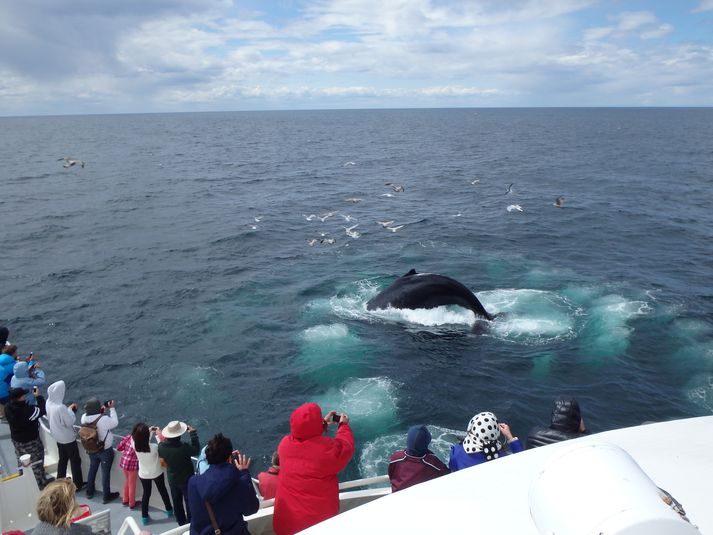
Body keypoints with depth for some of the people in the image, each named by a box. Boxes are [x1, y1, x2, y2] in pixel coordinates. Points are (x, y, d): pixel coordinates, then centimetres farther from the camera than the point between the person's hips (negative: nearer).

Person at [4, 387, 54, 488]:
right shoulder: (27, 410, -35)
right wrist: (38, 396, -13)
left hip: (16, 439, 7)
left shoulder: (8, 409, -14)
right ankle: (41, 483, 31)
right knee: (36, 462, 15)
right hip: (30, 441, -7)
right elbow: (42, 410, -22)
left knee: (22, 462, 26)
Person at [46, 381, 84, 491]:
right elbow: (70, 422, -23)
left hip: (57, 436, 8)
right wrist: (70, 410, -10)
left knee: (62, 459, 25)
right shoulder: (60, 407, -35)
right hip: (67, 438, -8)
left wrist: (68, 409, 0)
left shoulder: (49, 402, -9)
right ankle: (78, 484, 22)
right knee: (75, 461, 10)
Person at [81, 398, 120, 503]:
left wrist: (103, 411, 0)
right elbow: (115, 423, -14)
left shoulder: (84, 418, -16)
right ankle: (106, 496, 24)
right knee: (105, 473, 10)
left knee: (92, 470, 25)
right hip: (105, 451, -5)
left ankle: (90, 492, 43)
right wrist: (112, 408, -9)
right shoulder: (104, 419, -33)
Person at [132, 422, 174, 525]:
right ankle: (169, 510, 43)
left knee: (146, 494, 24)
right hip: (157, 473, -2)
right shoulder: (154, 447, -35)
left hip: (143, 474, 2)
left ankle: (144, 517, 33)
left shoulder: (135, 445, -25)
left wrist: (150, 431, -1)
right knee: (163, 491, 24)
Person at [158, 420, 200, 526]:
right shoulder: (184, 448, -36)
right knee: (190, 502, 16)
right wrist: (193, 433, -14)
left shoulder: (161, 447, -21)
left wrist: (164, 439, 1)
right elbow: (196, 450, -18)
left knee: (177, 502, 24)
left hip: (172, 480, 5)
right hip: (186, 480, -5)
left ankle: (181, 522, 42)